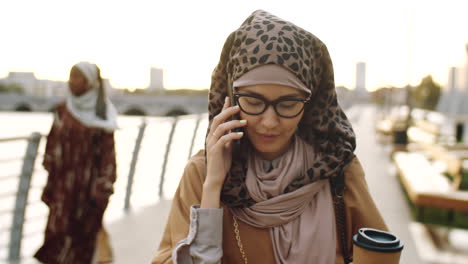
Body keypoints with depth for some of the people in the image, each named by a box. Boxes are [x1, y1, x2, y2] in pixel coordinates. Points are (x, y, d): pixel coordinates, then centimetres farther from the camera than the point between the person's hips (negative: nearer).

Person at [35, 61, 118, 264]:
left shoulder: (102, 114, -6)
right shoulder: (63, 110, 5)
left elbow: (107, 153, -7)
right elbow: (52, 146, 9)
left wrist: (103, 190, -11)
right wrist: (49, 186, 8)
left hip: (87, 185, -3)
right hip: (63, 185, 3)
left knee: (82, 234, 5)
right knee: (58, 231, 2)